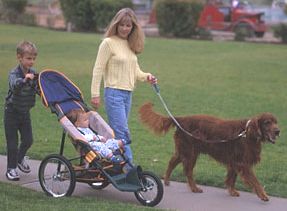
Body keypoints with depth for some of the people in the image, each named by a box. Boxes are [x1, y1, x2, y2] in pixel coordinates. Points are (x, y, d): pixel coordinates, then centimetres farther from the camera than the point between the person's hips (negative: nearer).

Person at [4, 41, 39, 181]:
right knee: (12, 142, 0)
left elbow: (38, 90, 2)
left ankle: (20, 158, 37)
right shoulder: (14, 73, -20)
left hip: (25, 111, 5)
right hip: (12, 112, -5)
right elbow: (14, 85, -41)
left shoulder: (33, 74, -3)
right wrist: (24, 79, -60)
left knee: (28, 140, 9)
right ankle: (11, 168, 13)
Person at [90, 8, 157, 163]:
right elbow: (98, 70, -7)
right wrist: (95, 95, -12)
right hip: (114, 93, -7)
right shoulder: (108, 43, -6)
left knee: (115, 134, 9)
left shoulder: (131, 45, 14)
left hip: (128, 94, 7)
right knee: (122, 133, -10)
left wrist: (146, 77, -2)